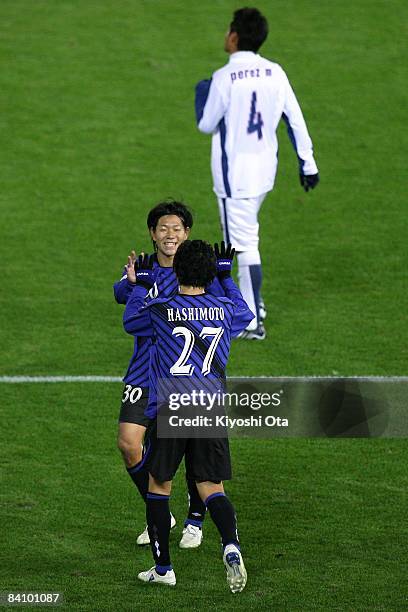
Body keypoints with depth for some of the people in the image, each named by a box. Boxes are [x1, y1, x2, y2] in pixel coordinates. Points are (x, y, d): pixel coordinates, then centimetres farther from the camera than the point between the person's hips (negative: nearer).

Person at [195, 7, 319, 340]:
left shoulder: (224, 78, -16)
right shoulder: (275, 73, 0)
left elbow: (207, 125, -7)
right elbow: (296, 120, 3)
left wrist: (201, 92, 10)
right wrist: (308, 163, 10)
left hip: (234, 172, -6)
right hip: (265, 170, 6)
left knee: (244, 243, -3)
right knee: (246, 234, 25)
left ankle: (254, 322, -1)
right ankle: (253, 302, 31)